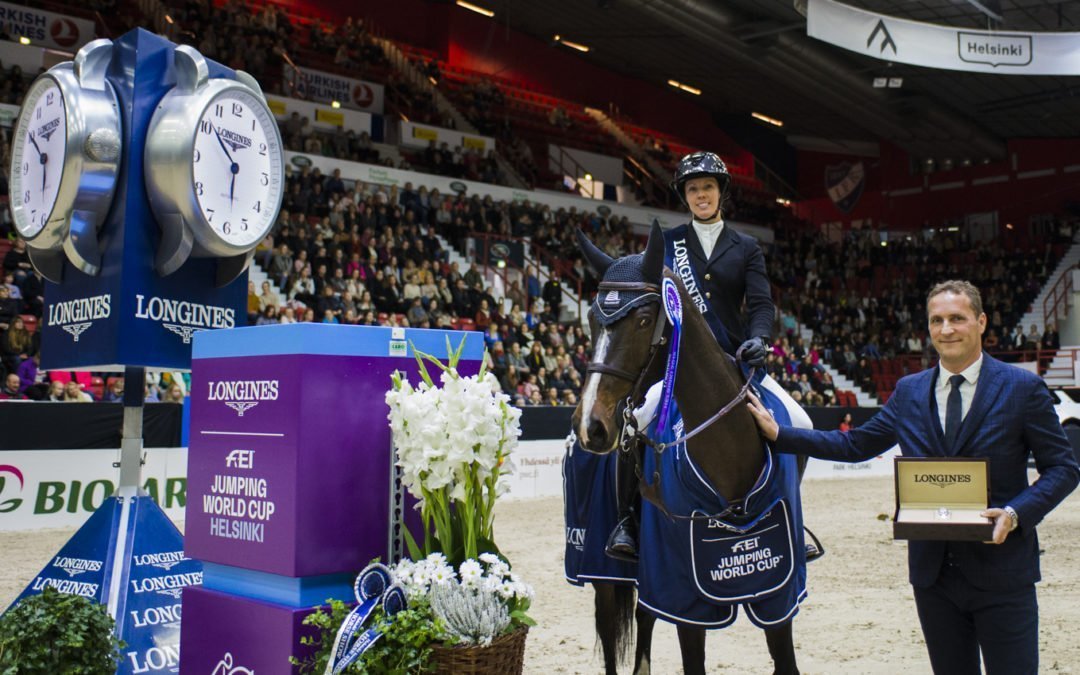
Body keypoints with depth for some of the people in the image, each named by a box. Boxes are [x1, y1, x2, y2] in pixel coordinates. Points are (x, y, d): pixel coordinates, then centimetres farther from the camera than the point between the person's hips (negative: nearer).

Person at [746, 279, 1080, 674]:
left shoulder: (1023, 388, -4)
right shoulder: (909, 391, 7)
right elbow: (855, 445, 12)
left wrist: (1016, 513, -19)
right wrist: (778, 434, 4)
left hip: (1001, 569, -3)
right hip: (932, 570, 4)